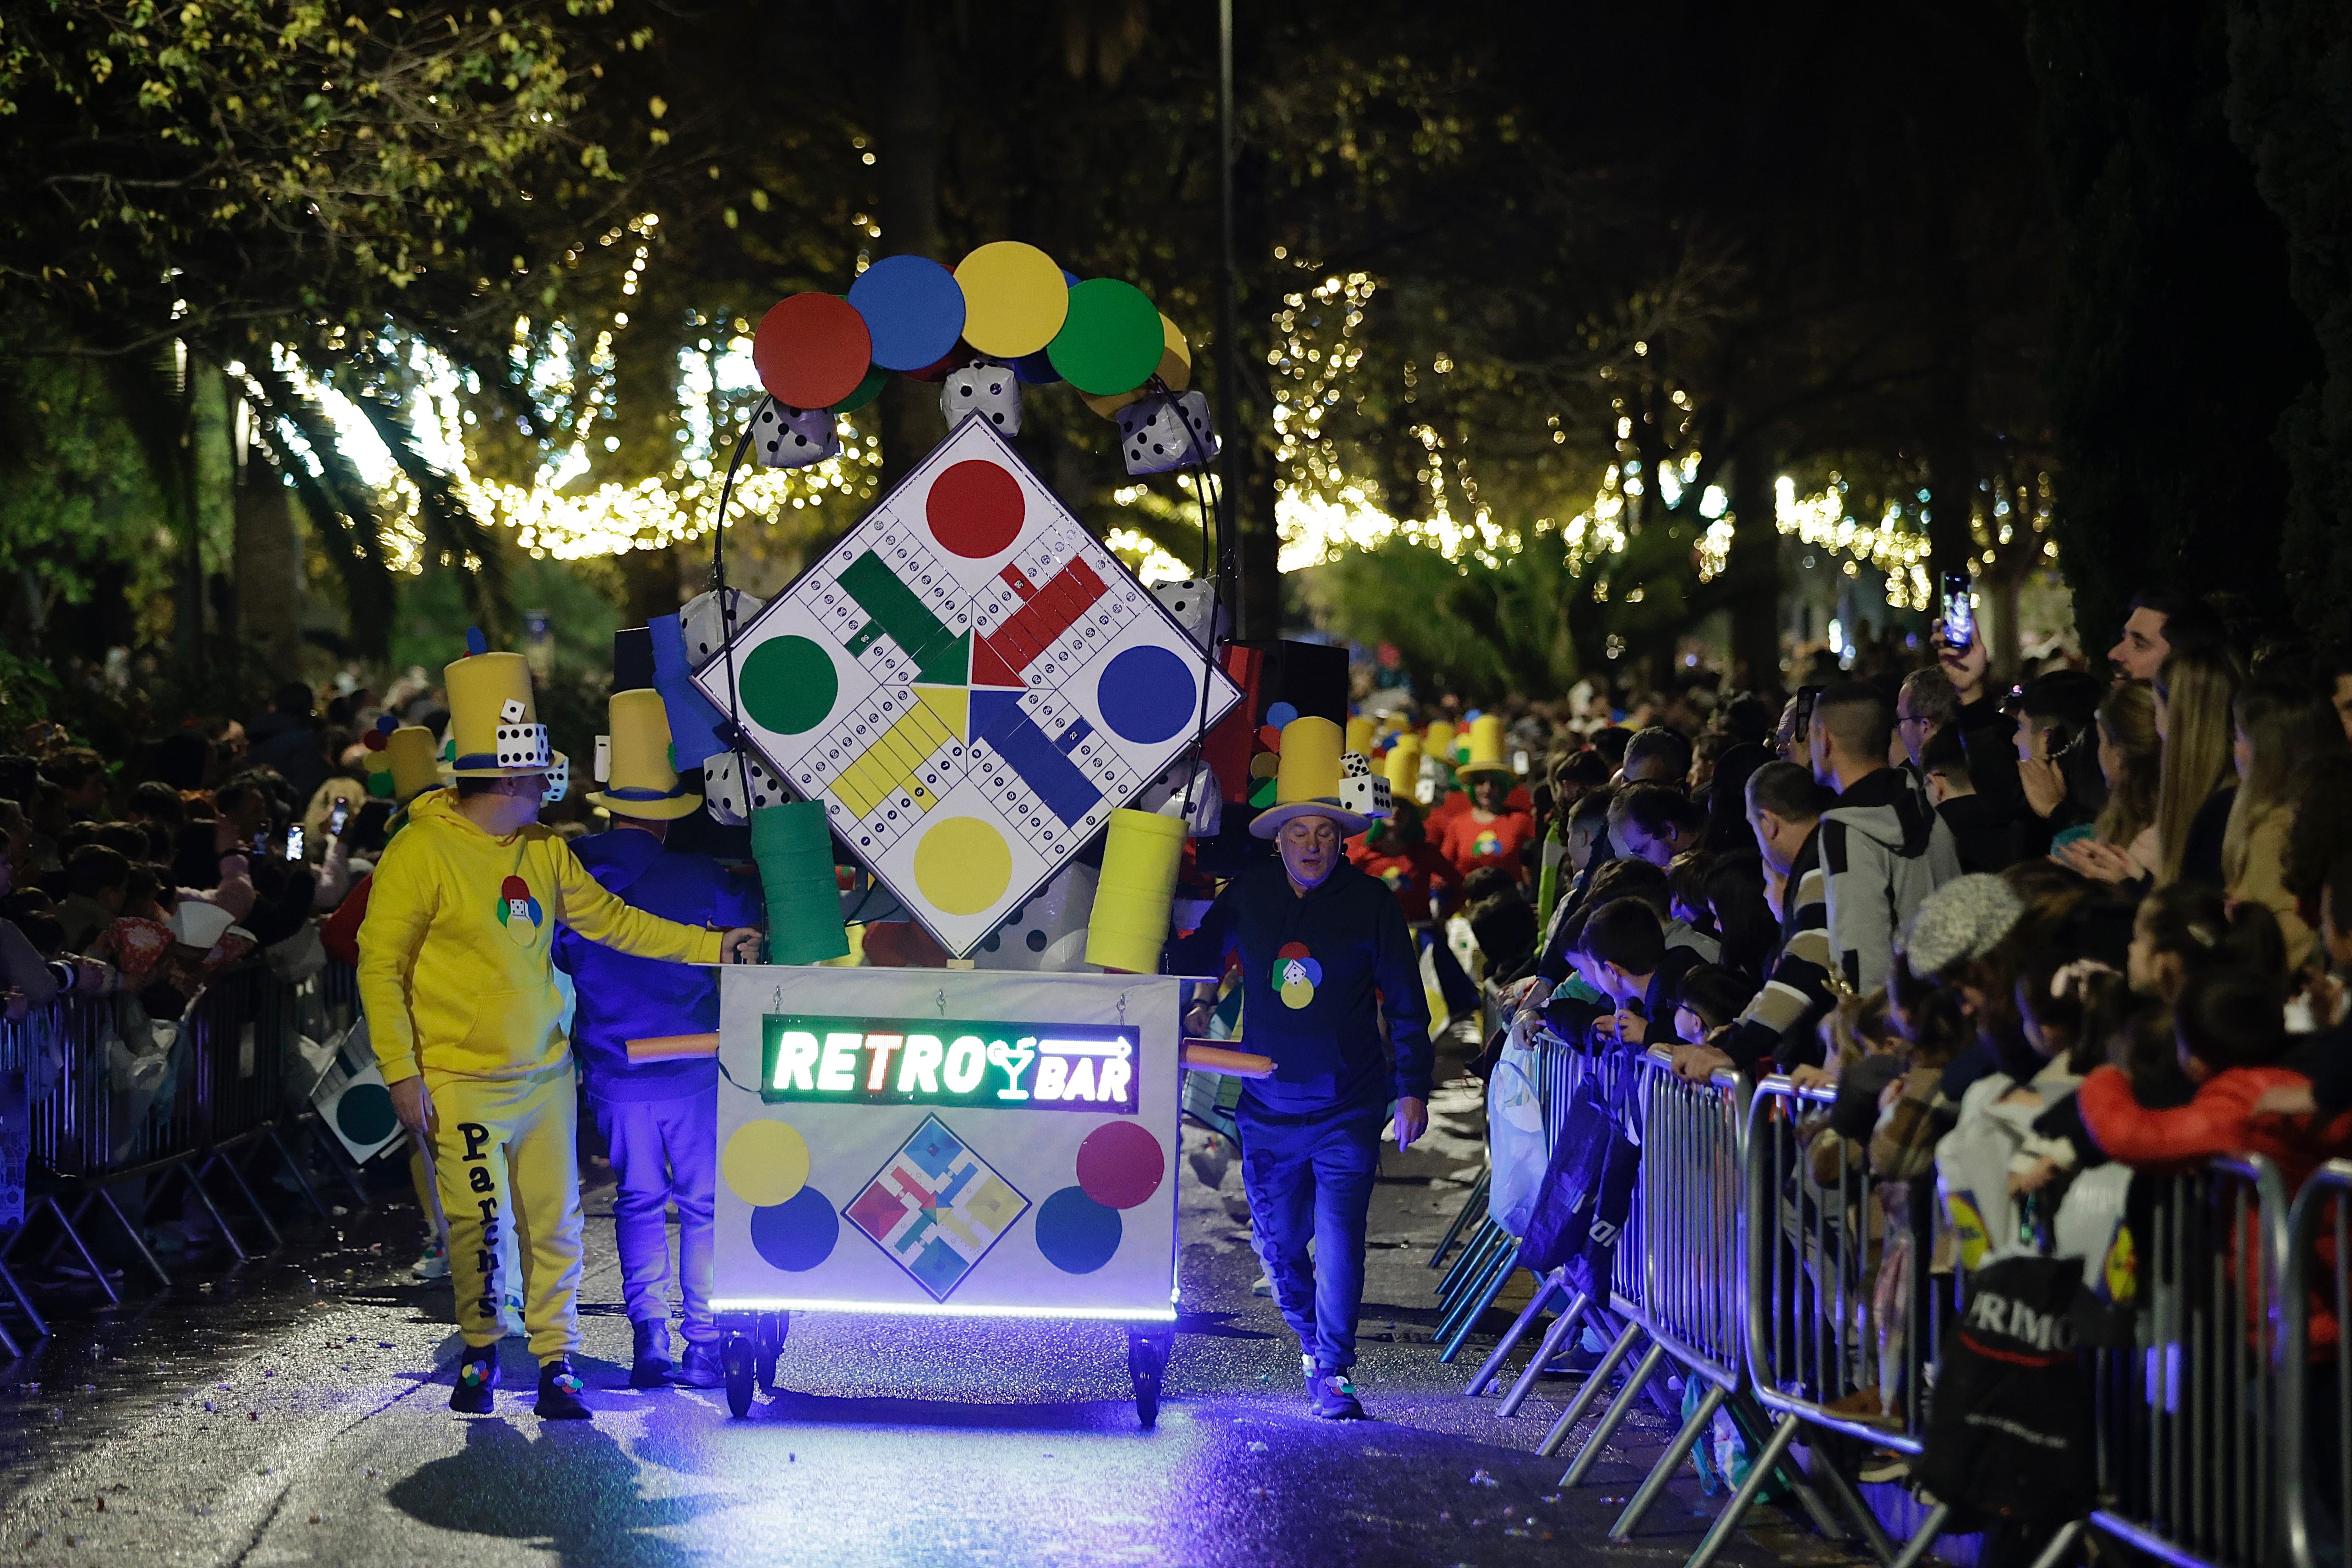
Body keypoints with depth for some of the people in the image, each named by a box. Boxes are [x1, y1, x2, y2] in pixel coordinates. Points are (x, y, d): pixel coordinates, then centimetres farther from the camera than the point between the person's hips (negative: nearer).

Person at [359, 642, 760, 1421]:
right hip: (461, 1084, -5)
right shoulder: (421, 851, -9)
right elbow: (380, 966, -9)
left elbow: (613, 921, 19)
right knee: (481, 1224, -10)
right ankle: (480, 1351, 12)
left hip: (546, 1076, 5)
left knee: (555, 1225, 3)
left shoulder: (546, 851, 9)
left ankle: (556, 1365, 12)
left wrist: (712, 946, 15)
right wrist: (402, 1073, -14)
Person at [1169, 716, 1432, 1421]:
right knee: (1278, 1241, 10)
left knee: (1339, 1240, -10)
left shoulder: (1370, 902, -3)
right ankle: (1310, 1337, 35)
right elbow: (1196, 957, 22)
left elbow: (1405, 1004, 1)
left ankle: (1332, 1373, -2)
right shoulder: (1247, 895, 4)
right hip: (1269, 1108, 3)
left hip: (1348, 1109, -3)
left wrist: (1412, 1089, -2)